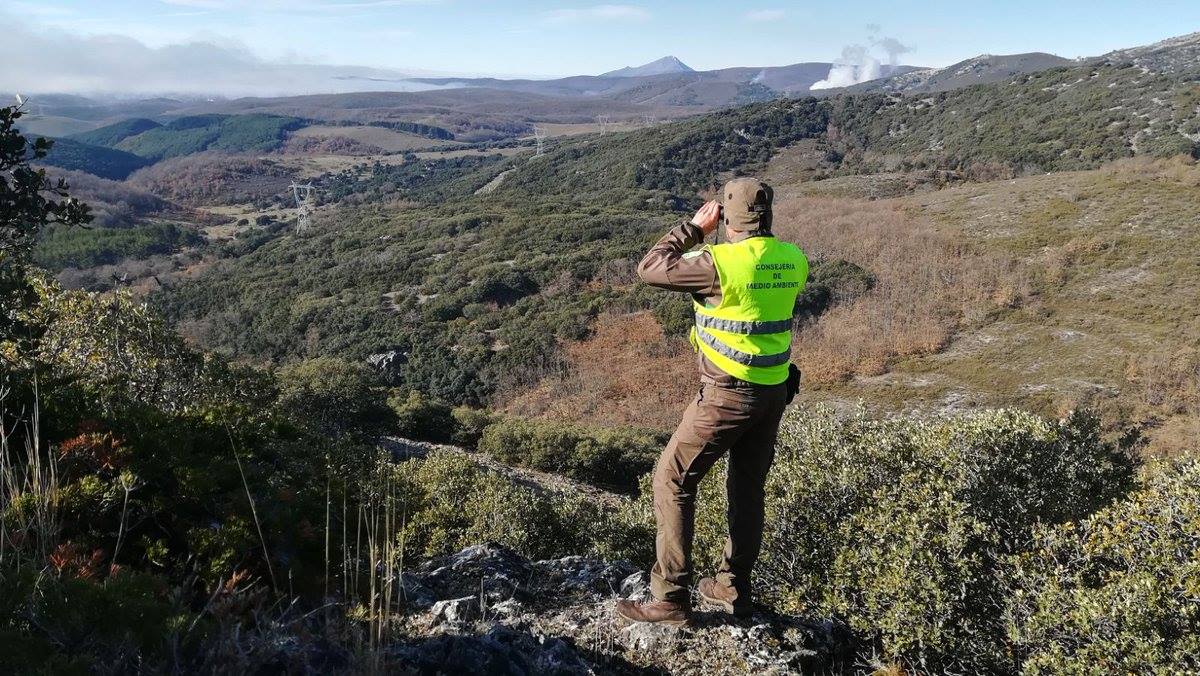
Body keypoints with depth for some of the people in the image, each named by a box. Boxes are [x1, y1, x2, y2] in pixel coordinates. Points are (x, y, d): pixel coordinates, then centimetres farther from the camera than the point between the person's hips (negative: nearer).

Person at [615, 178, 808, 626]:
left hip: (728, 394, -7)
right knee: (748, 488, 18)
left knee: (673, 481, 3)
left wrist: (695, 227, -3)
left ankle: (671, 599, 5)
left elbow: (650, 269, -11)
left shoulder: (720, 262, -20)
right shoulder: (794, 260, 1)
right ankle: (732, 589, 30)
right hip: (775, 391, 7)